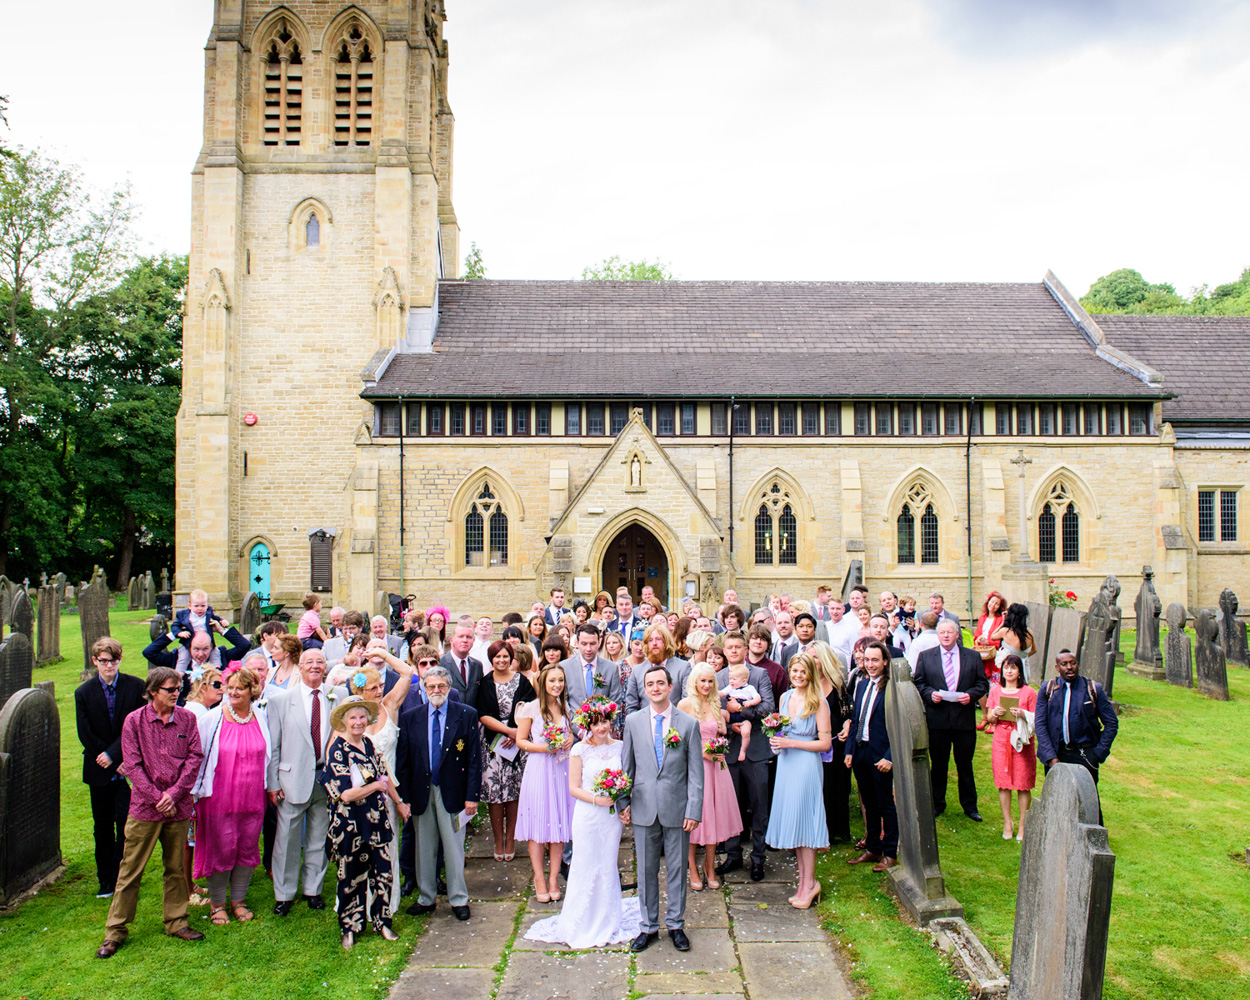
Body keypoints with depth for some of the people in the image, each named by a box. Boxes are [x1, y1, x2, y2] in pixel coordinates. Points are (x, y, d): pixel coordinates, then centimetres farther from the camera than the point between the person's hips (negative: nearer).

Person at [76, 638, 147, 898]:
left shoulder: (136, 686, -6)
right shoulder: (83, 693, -2)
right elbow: (85, 735, -5)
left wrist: (113, 754, -15)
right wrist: (114, 762, -9)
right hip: (100, 770, 2)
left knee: (126, 825, -3)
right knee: (102, 828, 11)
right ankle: (106, 880, 22)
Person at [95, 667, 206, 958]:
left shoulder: (187, 719, 2)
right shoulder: (134, 721, -3)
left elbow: (195, 758, -1)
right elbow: (133, 765, -6)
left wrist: (173, 794, -10)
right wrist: (157, 798, -11)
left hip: (178, 806, 2)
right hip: (144, 807, -2)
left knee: (176, 868, 10)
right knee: (131, 870, 4)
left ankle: (176, 922, 23)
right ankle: (115, 930, 16)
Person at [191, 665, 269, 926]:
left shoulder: (261, 718, 2)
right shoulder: (212, 719, -7)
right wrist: (195, 793, -2)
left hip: (252, 797, 3)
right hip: (219, 796, -3)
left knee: (247, 850, 11)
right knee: (221, 851, 5)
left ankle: (239, 900, 29)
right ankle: (216, 903, 24)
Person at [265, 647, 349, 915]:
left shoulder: (339, 696, 3)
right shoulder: (280, 699, -1)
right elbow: (273, 745, 0)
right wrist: (272, 783, -3)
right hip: (293, 779, -2)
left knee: (319, 839, 13)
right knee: (287, 840, 6)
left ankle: (312, 890, 28)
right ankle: (284, 894, 22)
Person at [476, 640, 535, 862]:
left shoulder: (522, 681, 4)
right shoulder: (484, 683, 2)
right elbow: (483, 715, -4)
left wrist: (516, 735, -11)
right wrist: (509, 730, -14)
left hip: (517, 743, 0)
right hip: (492, 742, 0)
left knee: (514, 793, 1)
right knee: (494, 793, -1)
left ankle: (510, 840, 13)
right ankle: (498, 841, 11)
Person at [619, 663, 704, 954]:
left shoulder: (689, 724, -2)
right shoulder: (633, 721, 3)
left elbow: (696, 772, -2)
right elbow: (626, 764, 8)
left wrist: (693, 809, -7)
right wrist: (623, 802, 4)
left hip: (677, 808, -1)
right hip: (644, 808, 1)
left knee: (677, 869, 9)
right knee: (646, 869, 10)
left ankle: (675, 925, 26)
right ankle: (648, 926, 25)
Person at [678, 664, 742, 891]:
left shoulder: (716, 705, 9)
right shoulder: (685, 704, -6)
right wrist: (701, 752, -14)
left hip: (714, 765, 5)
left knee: (713, 815, 8)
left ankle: (710, 868, 20)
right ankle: (693, 870, 13)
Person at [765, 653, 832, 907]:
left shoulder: (818, 702, -10)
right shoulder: (785, 697, 9)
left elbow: (825, 743, -11)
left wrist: (791, 743, -15)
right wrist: (777, 740, 1)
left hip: (806, 765, -6)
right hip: (785, 764, 6)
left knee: (802, 820, -3)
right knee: (791, 821, 8)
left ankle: (809, 884, 9)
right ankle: (803, 879, 18)